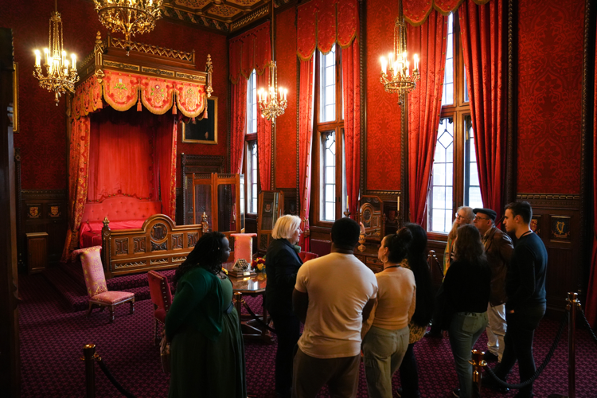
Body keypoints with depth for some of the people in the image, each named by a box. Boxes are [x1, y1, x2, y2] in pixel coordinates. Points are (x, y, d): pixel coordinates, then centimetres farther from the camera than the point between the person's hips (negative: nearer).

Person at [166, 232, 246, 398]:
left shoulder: (213, 269, -2)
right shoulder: (200, 276, -32)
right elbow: (178, 311, -27)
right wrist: (170, 336, -11)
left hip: (219, 334, 9)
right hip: (203, 341, -9)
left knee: (220, 383, 26)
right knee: (205, 387, 13)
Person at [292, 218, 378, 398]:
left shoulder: (309, 268, -17)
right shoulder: (369, 276, -10)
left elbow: (298, 307, -1)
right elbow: (364, 317, 5)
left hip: (314, 349, -2)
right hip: (350, 350, 2)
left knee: (302, 394, 20)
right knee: (345, 395, 20)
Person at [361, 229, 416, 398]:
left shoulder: (377, 280, -25)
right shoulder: (410, 275, -7)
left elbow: (368, 319, -18)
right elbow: (411, 311, 6)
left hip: (380, 338, -6)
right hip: (403, 336, 6)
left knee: (379, 389, 15)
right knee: (386, 382, 27)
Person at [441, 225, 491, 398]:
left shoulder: (457, 266, -20)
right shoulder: (485, 264, -1)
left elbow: (447, 296, -15)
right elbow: (487, 291, 12)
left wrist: (443, 320, -6)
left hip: (463, 318, -7)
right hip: (482, 317, 8)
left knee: (462, 362, 8)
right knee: (466, 358, 26)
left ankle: (466, 395, 20)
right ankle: (467, 391, 38)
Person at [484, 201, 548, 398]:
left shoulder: (524, 247, -25)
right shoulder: (535, 240, 5)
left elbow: (527, 287, -27)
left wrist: (511, 305, -12)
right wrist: (513, 302, 11)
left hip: (525, 308, -10)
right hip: (535, 304, 10)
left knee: (523, 351, 8)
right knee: (511, 342, 22)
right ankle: (497, 378, 39)